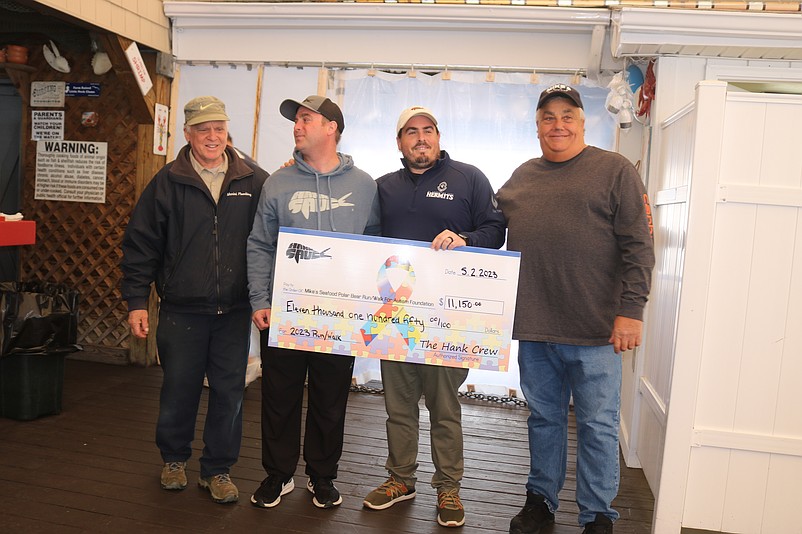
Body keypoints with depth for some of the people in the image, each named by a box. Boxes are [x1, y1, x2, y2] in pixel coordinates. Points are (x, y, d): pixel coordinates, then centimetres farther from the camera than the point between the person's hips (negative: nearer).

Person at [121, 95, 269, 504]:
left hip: (234, 312, 1)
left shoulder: (254, 182, 1)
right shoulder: (167, 182, 1)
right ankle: (174, 458, 36)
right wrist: (136, 301, -3)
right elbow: (140, 244, 1)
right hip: (181, 310, 0)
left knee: (229, 393, 9)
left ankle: (218, 468, 27)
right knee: (179, 389, 12)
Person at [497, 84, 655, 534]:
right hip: (533, 328, 4)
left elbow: (638, 246, -6)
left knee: (598, 425, 6)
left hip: (595, 330, -4)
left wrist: (631, 310, -13)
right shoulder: (521, 177, 14)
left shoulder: (615, 171, -1)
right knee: (544, 418, 16)